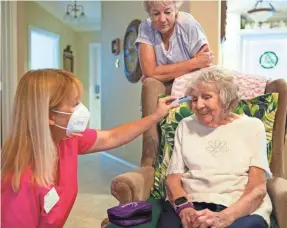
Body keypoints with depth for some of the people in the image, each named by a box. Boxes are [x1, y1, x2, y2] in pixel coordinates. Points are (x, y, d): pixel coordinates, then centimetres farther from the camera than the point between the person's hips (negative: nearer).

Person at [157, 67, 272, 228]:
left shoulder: (252, 126, 8)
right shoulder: (186, 126, 15)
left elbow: (258, 187, -1)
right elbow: (173, 178, 8)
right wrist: (184, 207, -13)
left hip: (242, 209, -1)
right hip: (190, 203, 1)